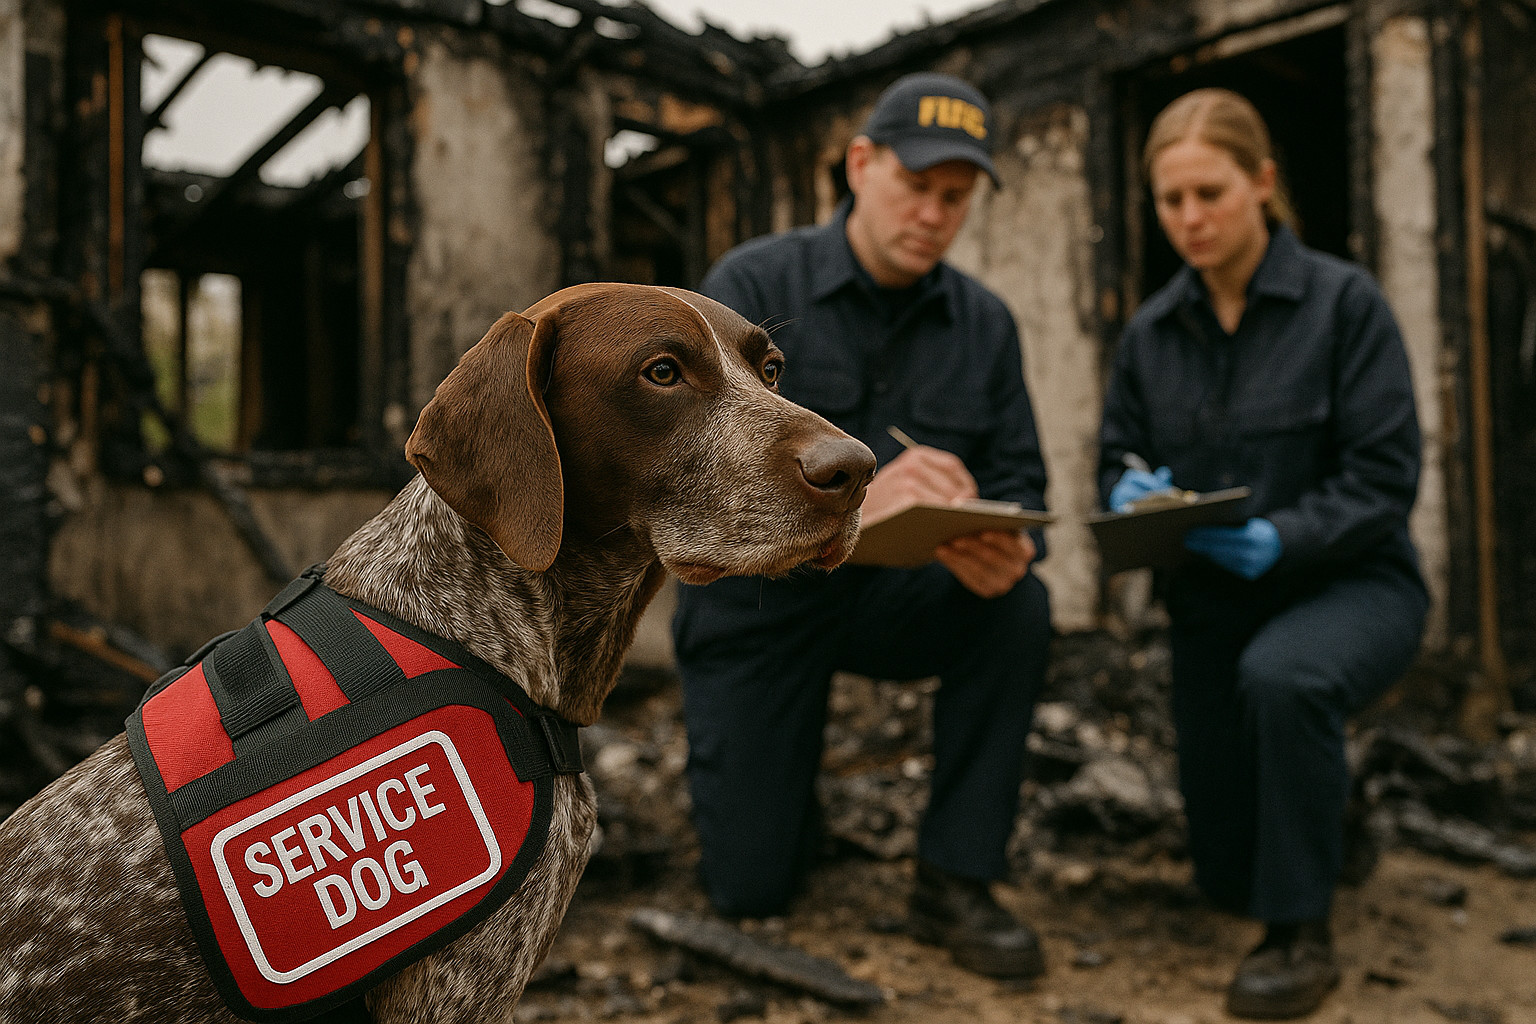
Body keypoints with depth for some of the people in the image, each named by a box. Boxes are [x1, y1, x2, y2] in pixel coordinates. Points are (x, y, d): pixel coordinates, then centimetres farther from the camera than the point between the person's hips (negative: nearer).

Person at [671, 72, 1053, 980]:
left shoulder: (984, 323, -2)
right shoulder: (752, 285, -14)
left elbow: (1017, 480, -3)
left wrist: (1005, 548, -30)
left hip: (889, 594, 3)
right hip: (757, 599, -2)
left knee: (1021, 610, -29)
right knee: (751, 889, -2)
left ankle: (957, 882, -12)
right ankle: (766, 781, 35)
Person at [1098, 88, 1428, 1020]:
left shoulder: (1345, 302, -11)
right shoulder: (1151, 332, 1)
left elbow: (1384, 477, -15)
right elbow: (1119, 461, 6)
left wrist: (1281, 538, -31)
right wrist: (1132, 494, -18)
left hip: (1350, 579, -4)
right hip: (1211, 598, 4)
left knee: (1282, 675, -41)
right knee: (1227, 871, 7)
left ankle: (1302, 933, -20)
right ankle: (1323, 792, 43)